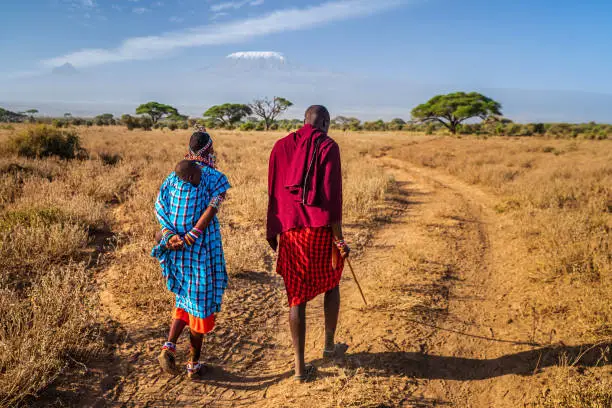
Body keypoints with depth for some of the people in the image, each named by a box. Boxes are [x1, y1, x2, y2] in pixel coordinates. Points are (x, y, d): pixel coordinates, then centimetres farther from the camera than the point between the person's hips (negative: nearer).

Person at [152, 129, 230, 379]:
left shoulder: (173, 176, 10)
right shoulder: (216, 178, -4)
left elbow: (159, 206, -2)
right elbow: (211, 209, -19)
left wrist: (170, 236, -12)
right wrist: (191, 236, -21)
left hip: (175, 251, 5)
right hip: (203, 249, -4)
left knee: (185, 298, 23)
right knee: (201, 302, 9)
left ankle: (169, 345, 6)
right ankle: (194, 364, 20)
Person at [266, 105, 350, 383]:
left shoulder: (282, 146, 8)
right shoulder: (328, 146, -5)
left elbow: (273, 192, 9)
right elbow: (332, 193, -12)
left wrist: (273, 230, 17)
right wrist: (339, 237, -9)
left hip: (290, 230, 3)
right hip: (321, 228, -3)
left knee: (297, 297, 9)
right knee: (331, 283, 23)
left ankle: (300, 365, 12)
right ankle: (329, 345, 36)